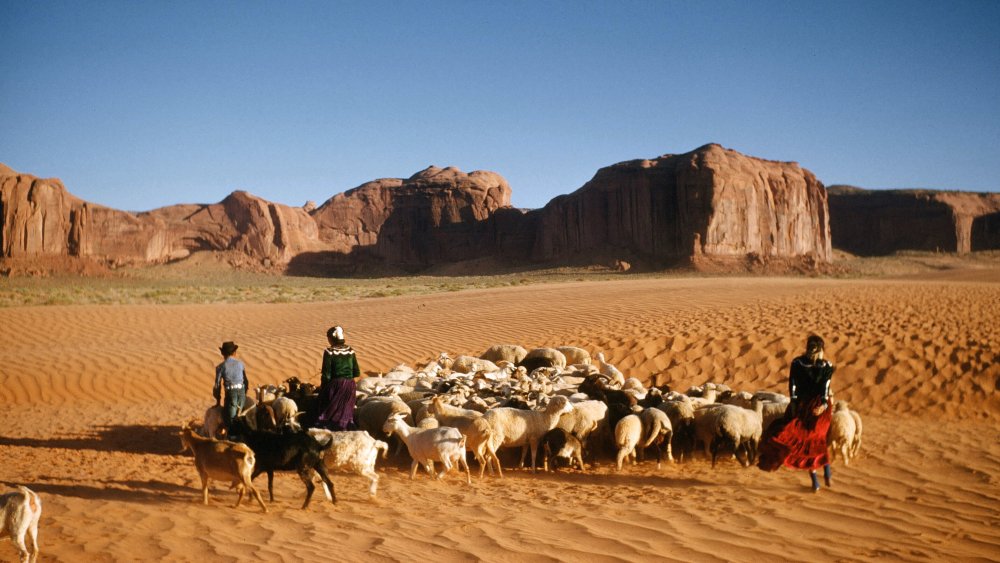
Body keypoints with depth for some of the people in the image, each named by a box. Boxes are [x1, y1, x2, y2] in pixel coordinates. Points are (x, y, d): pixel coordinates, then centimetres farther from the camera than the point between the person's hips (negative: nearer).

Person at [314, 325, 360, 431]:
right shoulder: (350, 350, 1)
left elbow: (326, 375, -13)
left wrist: (322, 388, 3)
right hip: (350, 386, 4)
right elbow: (357, 372, 3)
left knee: (330, 413, 9)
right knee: (345, 413, 15)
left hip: (335, 385, -4)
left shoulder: (329, 352, -12)